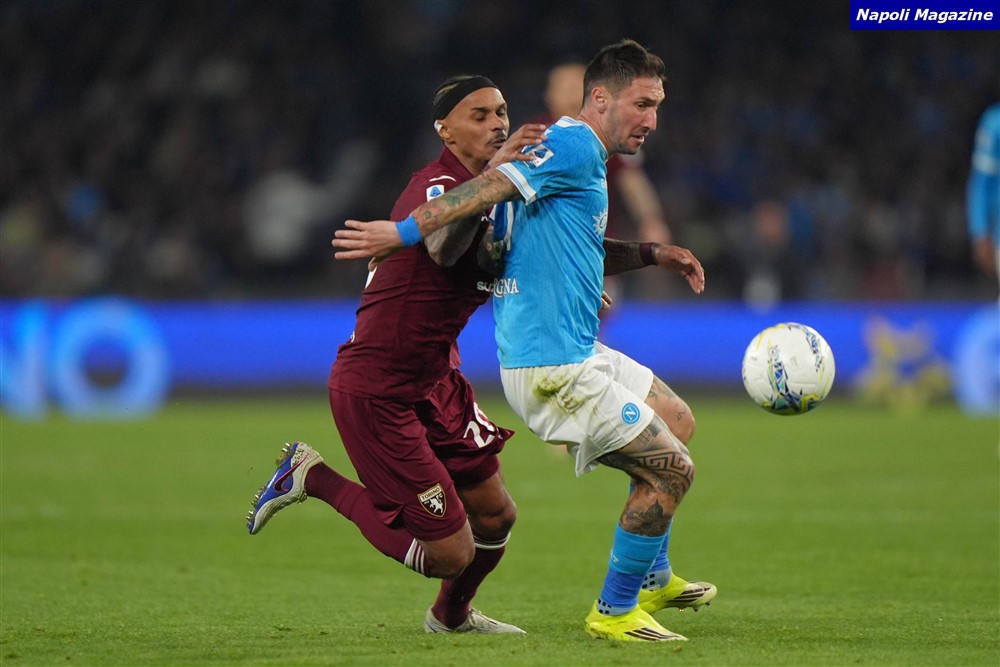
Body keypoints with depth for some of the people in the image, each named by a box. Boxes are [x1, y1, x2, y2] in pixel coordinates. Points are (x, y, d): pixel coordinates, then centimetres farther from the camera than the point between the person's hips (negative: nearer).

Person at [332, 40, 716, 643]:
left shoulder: (583, 158, 17)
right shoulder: (574, 146, -15)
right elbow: (490, 188, -23)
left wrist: (650, 253, 19)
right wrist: (405, 232, -27)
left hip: (576, 350, 11)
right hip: (552, 365, -11)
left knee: (677, 421, 25)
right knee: (671, 469, -7)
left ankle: (651, 579, 34)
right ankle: (615, 612, 6)